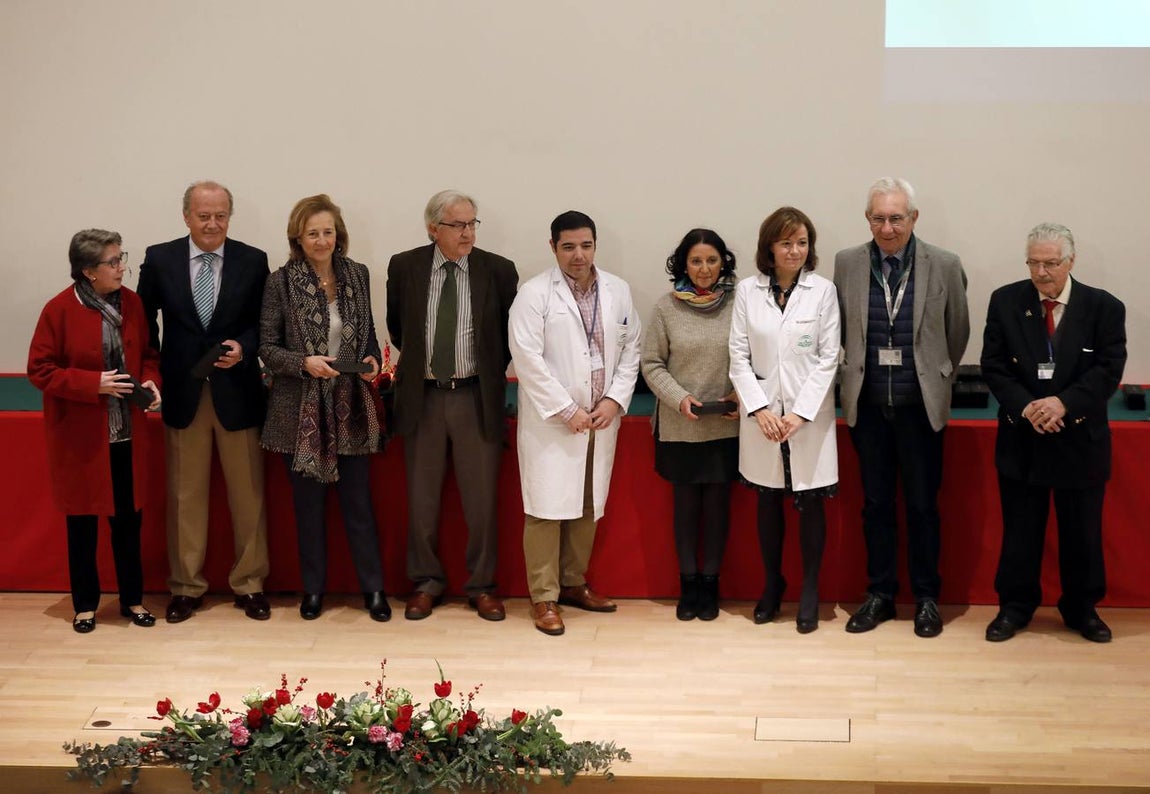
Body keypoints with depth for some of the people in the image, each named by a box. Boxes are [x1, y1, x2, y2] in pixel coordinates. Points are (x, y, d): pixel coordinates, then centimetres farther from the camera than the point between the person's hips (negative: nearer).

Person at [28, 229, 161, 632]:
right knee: (82, 519, 8)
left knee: (128, 516, 10)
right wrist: (93, 383, -20)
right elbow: (39, 370, -10)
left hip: (126, 432, 4)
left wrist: (150, 381, -9)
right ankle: (85, 604, 20)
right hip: (80, 434, -4)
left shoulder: (131, 302, 0)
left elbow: (147, 353, 12)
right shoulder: (59, 309, -13)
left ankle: (132, 598, 23)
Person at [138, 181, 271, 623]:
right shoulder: (159, 259, 0)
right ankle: (186, 587, 18)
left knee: (248, 494, 5)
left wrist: (243, 347, -15)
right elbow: (142, 321, 8)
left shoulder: (253, 261, -1)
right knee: (185, 495, 8)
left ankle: (249, 584, 18)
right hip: (183, 393, 1)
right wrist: (153, 376, 4)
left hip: (237, 392, 0)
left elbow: (264, 322, 4)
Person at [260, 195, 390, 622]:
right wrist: (305, 363, -19)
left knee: (359, 500, 6)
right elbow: (268, 348, -3)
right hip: (301, 408, -2)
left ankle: (373, 587, 16)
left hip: (351, 405, 2)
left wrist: (373, 360, -5)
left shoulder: (357, 275, 5)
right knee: (308, 502, 9)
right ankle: (313, 588, 22)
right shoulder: (282, 282, -5)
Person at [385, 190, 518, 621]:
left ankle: (482, 586, 18)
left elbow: (510, 331, 8)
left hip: (477, 397, -1)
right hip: (422, 396, 1)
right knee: (421, 498, 9)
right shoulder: (405, 267, -2)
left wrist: (491, 374, 8)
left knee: (481, 499, 5)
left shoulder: (498, 271, -5)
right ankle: (426, 582, 22)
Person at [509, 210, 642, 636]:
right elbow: (528, 358, -13)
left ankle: (573, 583, 27)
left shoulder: (618, 291, 6)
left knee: (588, 506, 12)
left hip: (601, 420, 5)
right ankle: (544, 597, 6)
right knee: (546, 509, -2)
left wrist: (615, 399, -3)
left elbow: (631, 348, 9)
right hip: (551, 422, -5)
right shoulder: (534, 294, -9)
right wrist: (567, 411, -14)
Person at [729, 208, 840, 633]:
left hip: (809, 416, -1)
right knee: (768, 501, 12)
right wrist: (759, 408, -11)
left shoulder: (823, 291, -3)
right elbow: (739, 357, 0)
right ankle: (772, 584, 27)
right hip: (763, 416, 1)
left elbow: (828, 358, -5)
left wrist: (800, 413, -12)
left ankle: (809, 591, 17)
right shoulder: (748, 291, 0)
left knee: (810, 502, 4)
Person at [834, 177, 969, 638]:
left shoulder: (944, 266, -6)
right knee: (876, 505, 10)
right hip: (867, 405, 2)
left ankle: (926, 597, 19)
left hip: (920, 406, -1)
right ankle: (879, 595, 22)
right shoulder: (847, 264, -2)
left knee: (922, 506, 6)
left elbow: (958, 333, 7)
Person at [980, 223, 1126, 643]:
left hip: (1080, 438, 0)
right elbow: (994, 366, -3)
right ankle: (1015, 606, 22)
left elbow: (1108, 370, -10)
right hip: (1021, 438, 1)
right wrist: (1025, 406, -17)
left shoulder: (1104, 307, -4)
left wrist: (1064, 403, -22)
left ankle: (1082, 609, 26)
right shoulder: (1005, 301, -1)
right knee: (1019, 530, 9)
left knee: (1082, 531, 10)